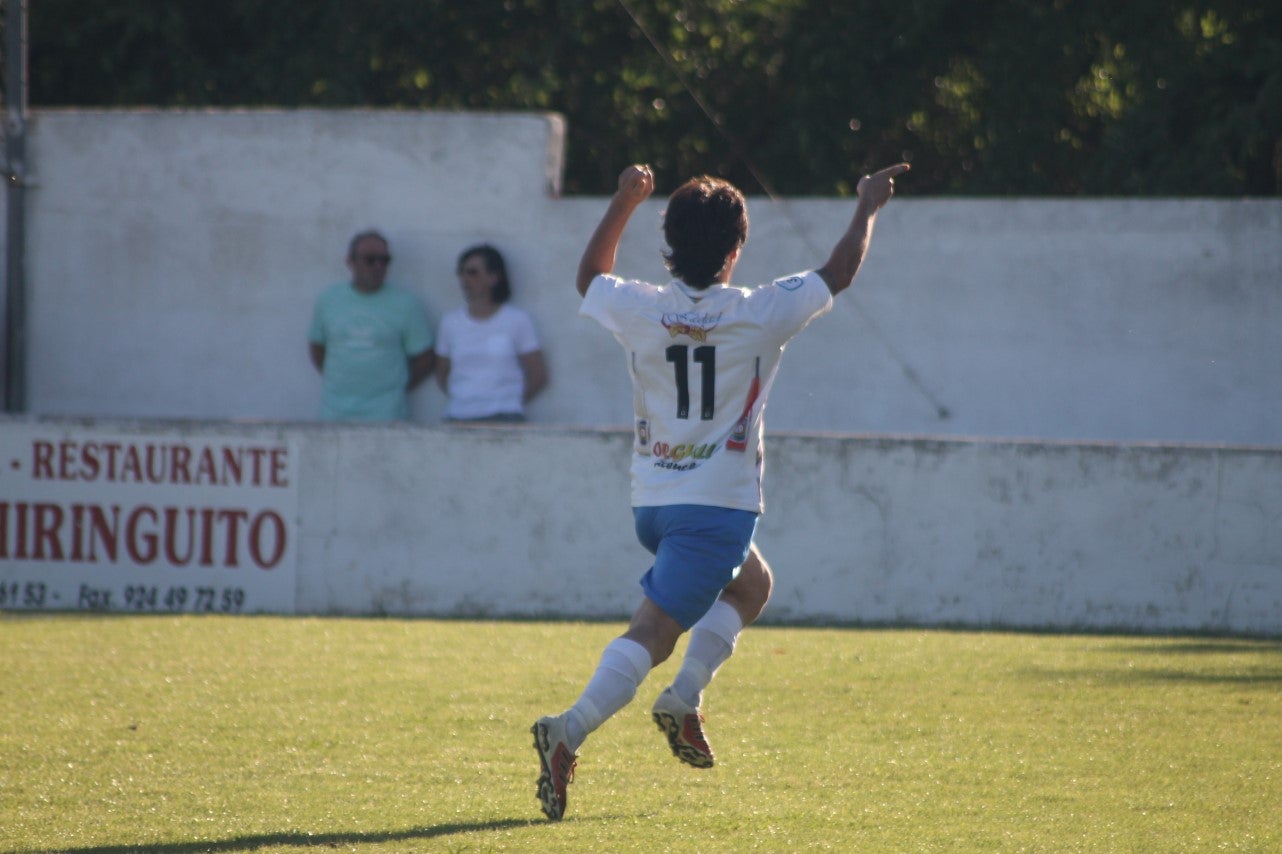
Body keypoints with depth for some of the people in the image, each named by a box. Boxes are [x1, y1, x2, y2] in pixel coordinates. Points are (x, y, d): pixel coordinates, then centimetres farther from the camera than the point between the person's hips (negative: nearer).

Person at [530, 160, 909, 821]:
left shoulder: (641, 310, -2)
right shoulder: (758, 315, -10)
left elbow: (590, 276, 21)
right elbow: (839, 273, 5)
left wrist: (622, 203, 28)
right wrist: (867, 208, 20)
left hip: (652, 502, 6)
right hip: (718, 504, -6)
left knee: (752, 582, 28)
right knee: (654, 629, -11)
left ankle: (684, 698, 15)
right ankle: (570, 731, -28)